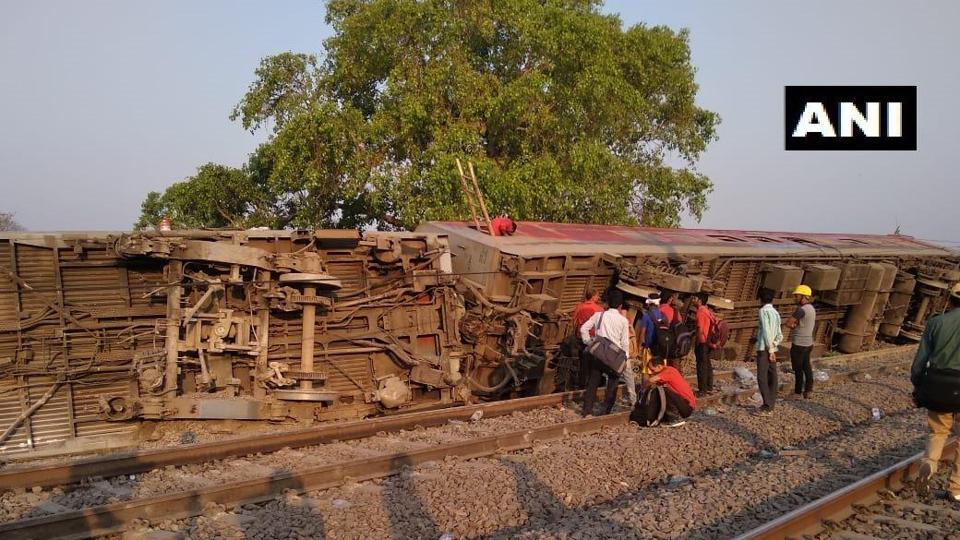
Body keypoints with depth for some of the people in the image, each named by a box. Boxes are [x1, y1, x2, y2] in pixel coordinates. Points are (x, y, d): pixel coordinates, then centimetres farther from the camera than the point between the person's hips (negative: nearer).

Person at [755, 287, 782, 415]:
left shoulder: (763, 311, -9)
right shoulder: (776, 312, 15)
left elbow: (766, 331, -17)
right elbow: (780, 335, 13)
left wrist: (770, 349, -15)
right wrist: (773, 346, 3)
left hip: (764, 348, -8)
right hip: (772, 349, 8)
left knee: (762, 377, -10)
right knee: (772, 377, 10)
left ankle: (767, 405, -16)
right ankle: (771, 404, 14)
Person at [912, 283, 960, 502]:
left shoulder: (936, 322, 2)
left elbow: (920, 359, 1)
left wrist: (916, 385, 13)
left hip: (937, 387, 1)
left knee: (938, 432, 21)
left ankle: (929, 463, -4)